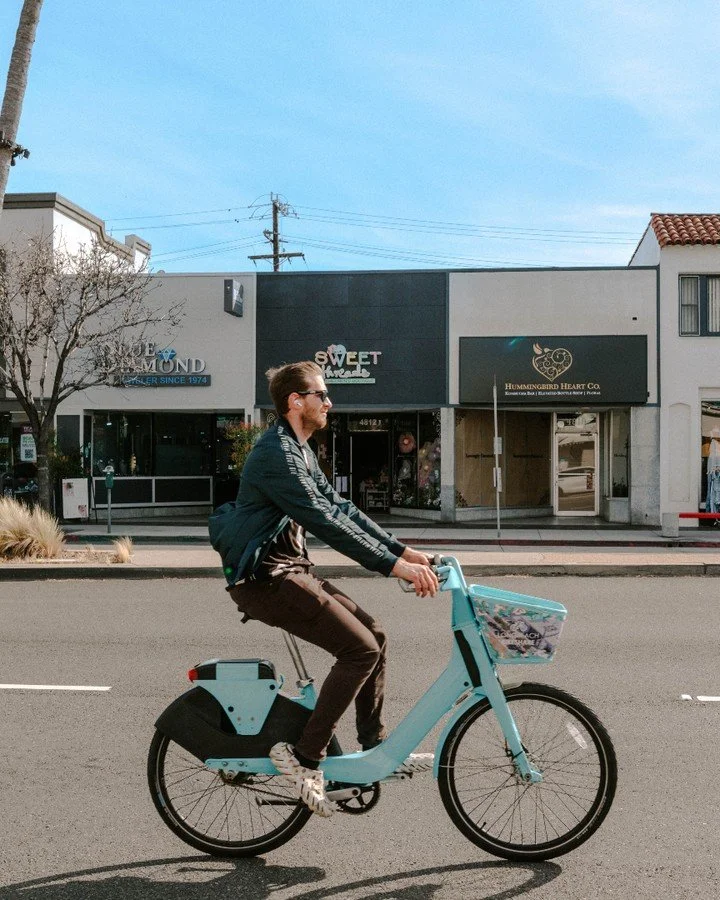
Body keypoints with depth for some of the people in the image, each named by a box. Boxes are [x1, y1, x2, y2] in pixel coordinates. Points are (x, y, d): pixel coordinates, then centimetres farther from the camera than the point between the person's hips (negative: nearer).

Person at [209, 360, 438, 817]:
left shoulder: (300, 451, 15)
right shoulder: (276, 453, -18)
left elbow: (340, 506, 13)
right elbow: (326, 521, -26)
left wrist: (403, 550, 5)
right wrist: (396, 566, -28)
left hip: (291, 569, 10)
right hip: (265, 578, -10)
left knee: (375, 634, 7)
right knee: (360, 648, -15)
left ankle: (374, 745, 18)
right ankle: (304, 757, -7)